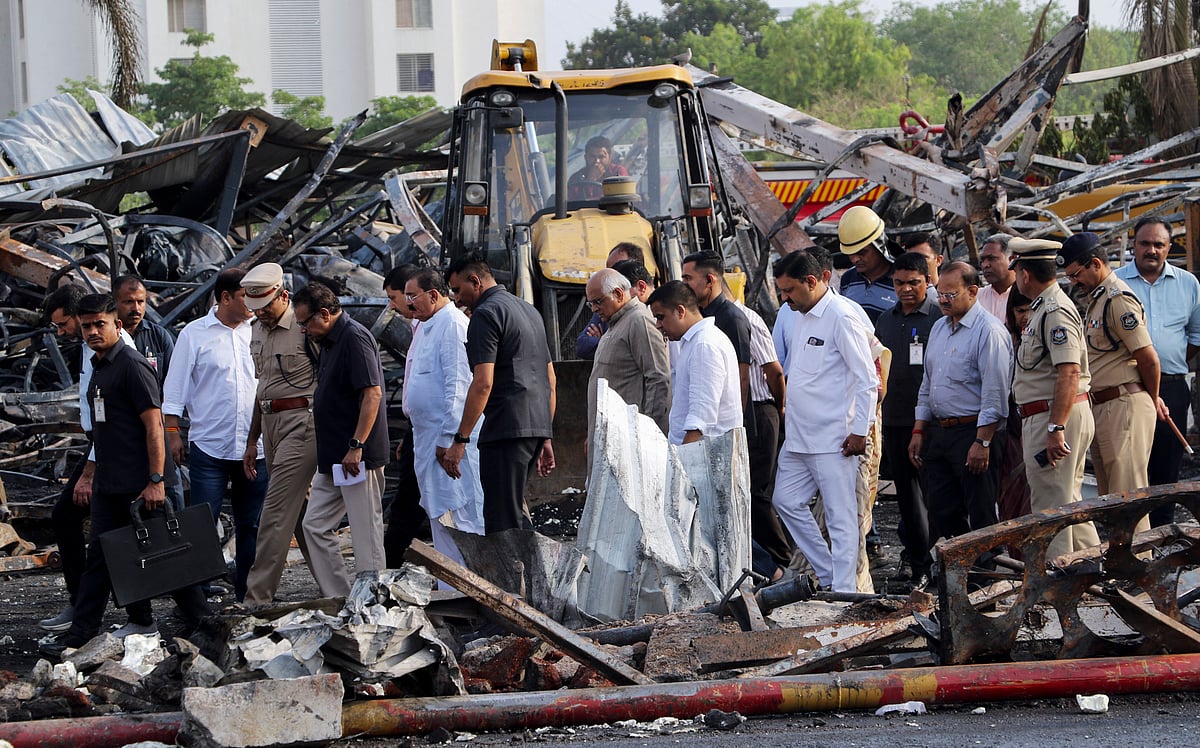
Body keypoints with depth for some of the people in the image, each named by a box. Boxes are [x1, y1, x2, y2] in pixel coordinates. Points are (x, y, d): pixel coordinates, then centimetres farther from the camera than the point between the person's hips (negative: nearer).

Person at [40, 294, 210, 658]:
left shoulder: (132, 366, -13)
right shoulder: (99, 368, 15)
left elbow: (153, 425, -17)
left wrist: (156, 480, -22)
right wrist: (94, 474, 20)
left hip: (139, 483, -9)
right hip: (108, 484, 9)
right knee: (100, 556, 7)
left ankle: (201, 622, 9)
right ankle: (81, 631, 9)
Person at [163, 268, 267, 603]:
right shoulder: (195, 334, 0)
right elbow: (175, 387, 2)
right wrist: (173, 432, -3)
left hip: (255, 447, 3)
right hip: (209, 447, -3)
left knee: (251, 525, 9)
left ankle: (248, 595, 17)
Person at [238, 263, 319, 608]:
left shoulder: (305, 327, -11)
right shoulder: (258, 332, 15)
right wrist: (252, 440, 24)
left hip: (301, 421, -9)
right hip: (271, 423, 9)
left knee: (276, 510, -12)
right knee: (301, 509, 11)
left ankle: (257, 598, -13)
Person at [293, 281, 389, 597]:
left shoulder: (355, 338, -15)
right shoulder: (329, 342, 16)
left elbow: (372, 393, -22)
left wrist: (356, 446, -23)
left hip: (358, 458, -11)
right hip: (333, 459, 11)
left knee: (366, 532, -4)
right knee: (315, 525, 9)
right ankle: (338, 598, 12)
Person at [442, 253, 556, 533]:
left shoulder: (486, 314, -8)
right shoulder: (529, 311, 21)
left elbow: (483, 383, -17)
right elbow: (550, 380, 23)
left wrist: (460, 440, -16)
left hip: (506, 429, -9)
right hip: (537, 426, 9)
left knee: (502, 520, -8)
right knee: (515, 508, 17)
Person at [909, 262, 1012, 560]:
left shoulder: (989, 331, -11)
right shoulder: (939, 329, 15)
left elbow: (995, 393, -16)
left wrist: (982, 442, -20)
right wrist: (918, 431, 16)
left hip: (975, 432, -8)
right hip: (938, 432, 8)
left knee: (981, 517, -4)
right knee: (941, 512, 9)